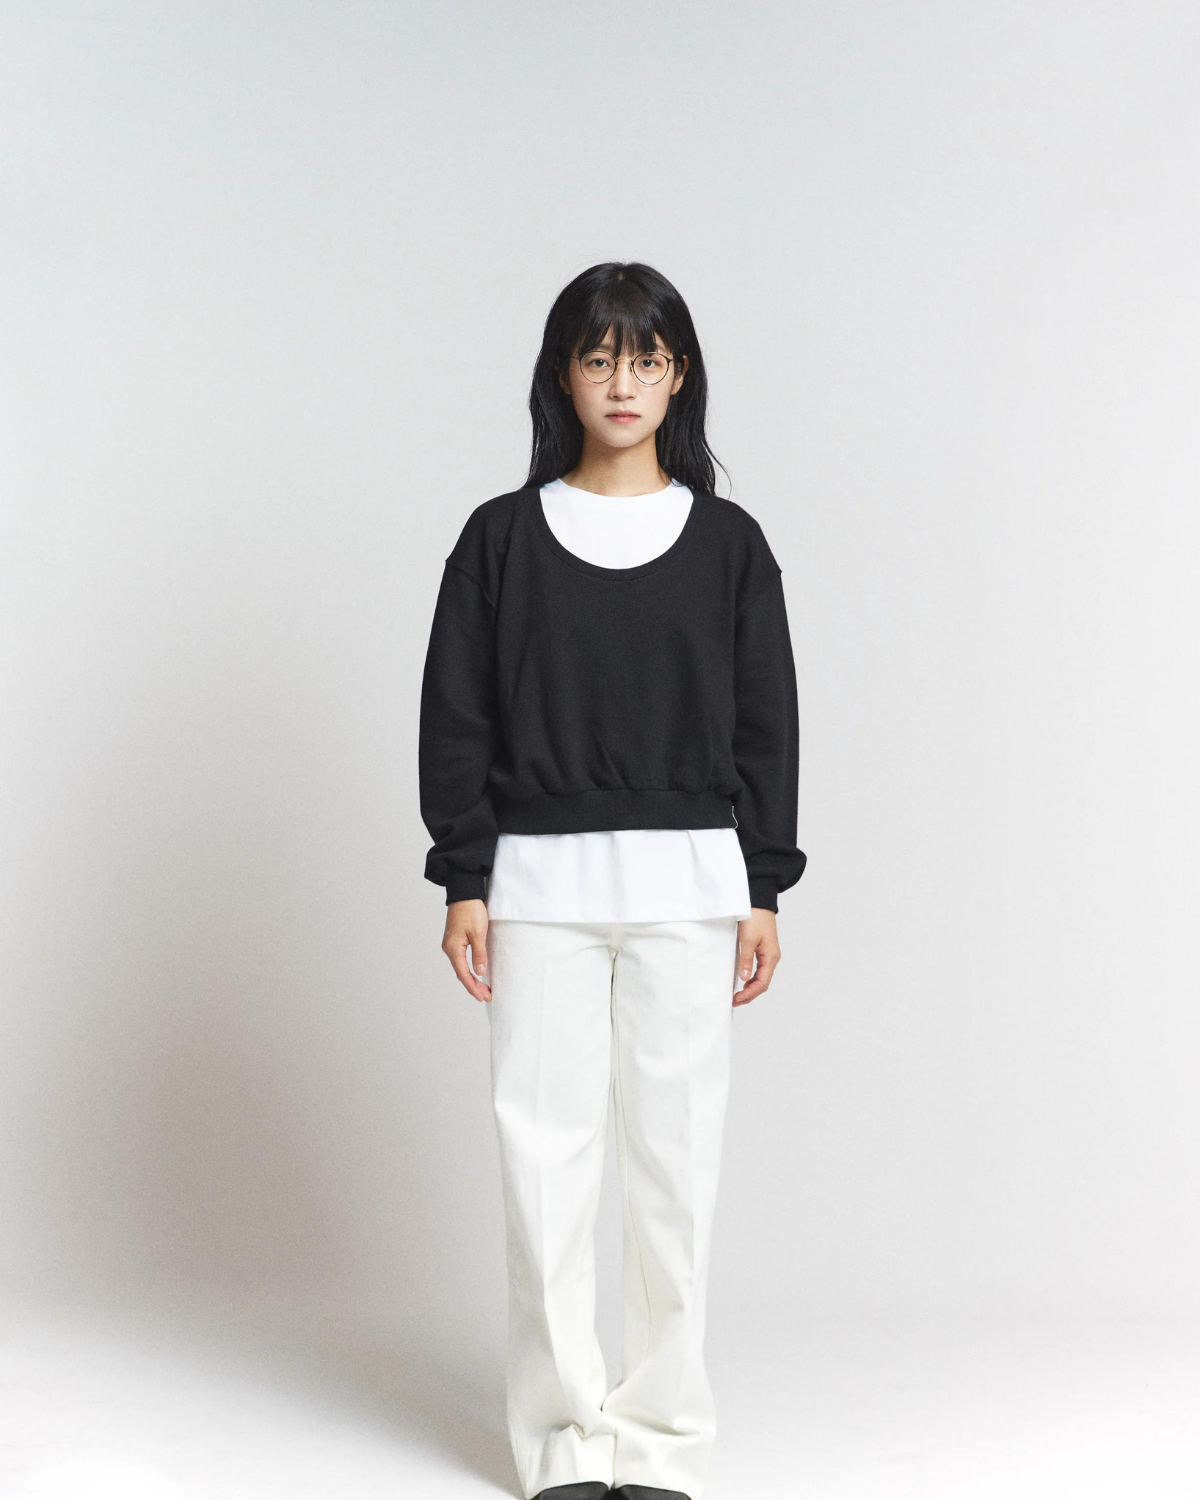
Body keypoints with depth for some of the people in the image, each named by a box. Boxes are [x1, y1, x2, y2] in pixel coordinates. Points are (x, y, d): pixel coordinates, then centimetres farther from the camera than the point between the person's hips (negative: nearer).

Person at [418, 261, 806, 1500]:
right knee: (544, 1148, 0)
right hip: (540, 883, 0)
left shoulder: (726, 541, 6)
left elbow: (766, 723, 7)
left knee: (676, 1147, 2)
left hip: (687, 883, 0)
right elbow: (456, 717, 5)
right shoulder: (503, 536, 5)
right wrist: (463, 882, -2)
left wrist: (762, 890, 1)